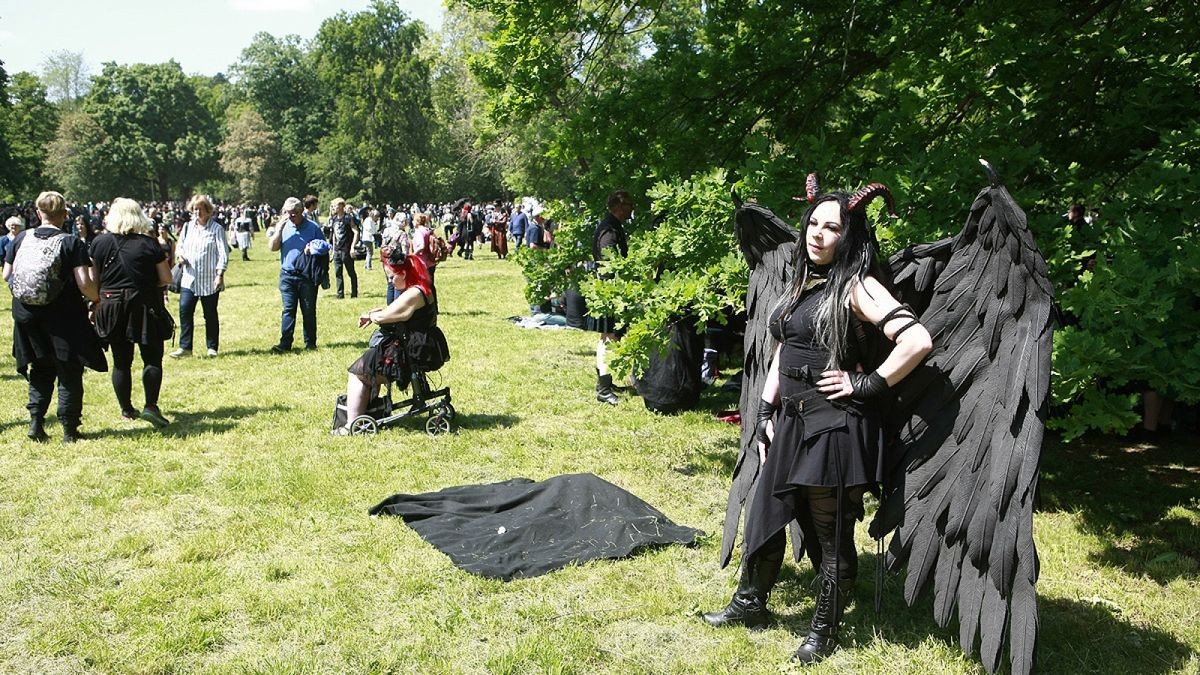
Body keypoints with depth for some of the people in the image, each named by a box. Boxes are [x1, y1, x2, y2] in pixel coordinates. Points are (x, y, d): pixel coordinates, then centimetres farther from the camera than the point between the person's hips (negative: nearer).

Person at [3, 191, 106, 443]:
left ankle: (35, 421, 11)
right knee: (69, 374, 6)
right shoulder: (72, 243, -11)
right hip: (63, 317, -4)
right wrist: (98, 299, 1)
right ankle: (69, 429, 8)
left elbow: (6, 275, 8)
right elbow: (84, 285, -18)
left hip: (26, 316, 4)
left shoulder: (22, 239, 2)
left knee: (41, 370, 19)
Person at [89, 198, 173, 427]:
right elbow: (166, 278, -5)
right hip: (145, 307, -2)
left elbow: (93, 279, 2)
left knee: (121, 362, 12)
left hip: (112, 307, 2)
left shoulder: (100, 243, -1)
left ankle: (126, 409, 20)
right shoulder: (150, 243, -7)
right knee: (152, 359, 5)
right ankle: (150, 406, -7)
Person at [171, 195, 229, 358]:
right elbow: (180, 246, 21)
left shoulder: (216, 228, -5)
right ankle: (185, 347, 0)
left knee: (210, 314, 5)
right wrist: (180, 254, -3)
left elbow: (223, 253, -8)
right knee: (184, 310, -6)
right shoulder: (188, 227, 11)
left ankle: (212, 347, 16)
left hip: (210, 280, -4)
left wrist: (220, 274, -16)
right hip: (189, 278, 4)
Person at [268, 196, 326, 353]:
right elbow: (272, 247, -1)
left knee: (309, 310, 6)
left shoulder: (313, 227, 0)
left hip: (308, 275, -1)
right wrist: (279, 229, -11)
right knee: (288, 310, 0)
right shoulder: (283, 227, 7)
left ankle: (310, 343, 15)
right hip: (287, 275, 1)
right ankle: (285, 344, 1)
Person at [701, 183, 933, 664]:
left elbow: (917, 341, -22)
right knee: (765, 514, 17)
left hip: (834, 424, -8)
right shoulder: (801, 283, 13)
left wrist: (867, 384, -15)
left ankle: (823, 632, 24)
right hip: (791, 421, 8)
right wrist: (765, 413, 13)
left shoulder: (856, 286, -11)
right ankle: (750, 603, 37)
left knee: (831, 534, 6)